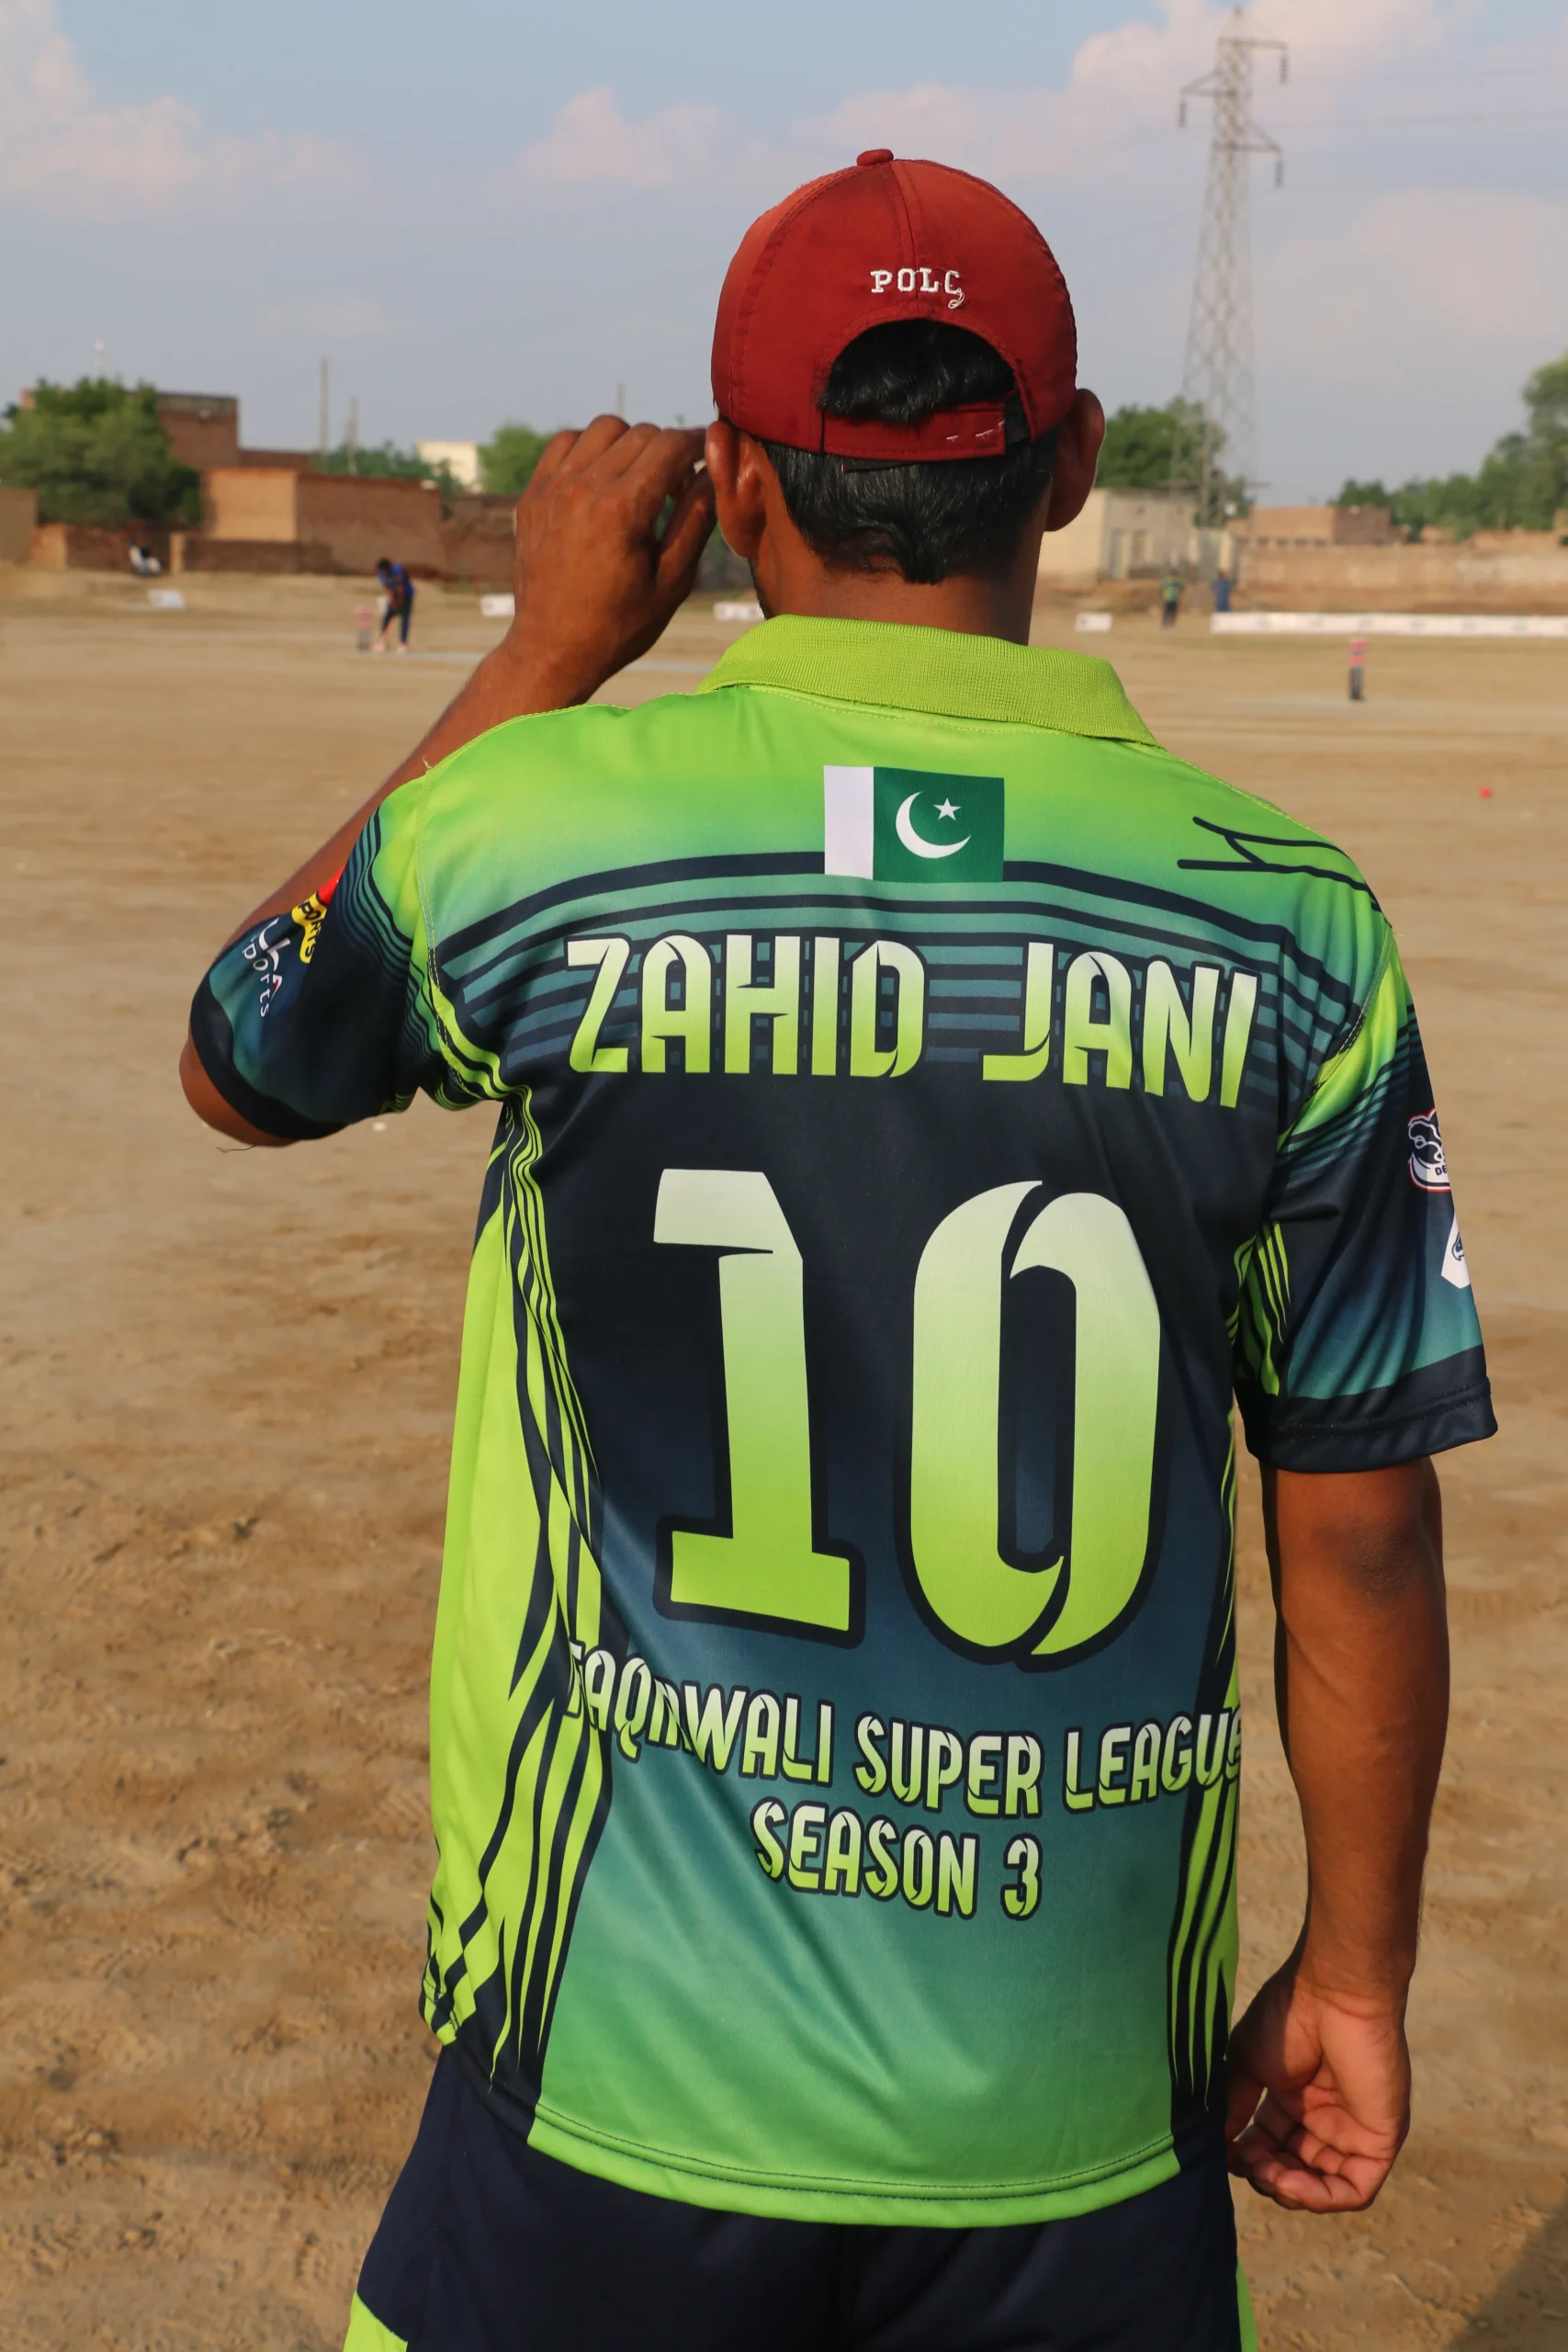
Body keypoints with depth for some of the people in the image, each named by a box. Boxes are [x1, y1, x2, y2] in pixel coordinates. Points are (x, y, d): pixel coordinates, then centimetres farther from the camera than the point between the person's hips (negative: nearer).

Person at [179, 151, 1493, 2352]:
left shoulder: (530, 831, -11)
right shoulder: (1290, 923, -8)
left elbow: (240, 1063, 11)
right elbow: (1362, 1527, -2)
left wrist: (547, 650, 11)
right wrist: (1354, 1968, 12)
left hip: (622, 2081, 0)